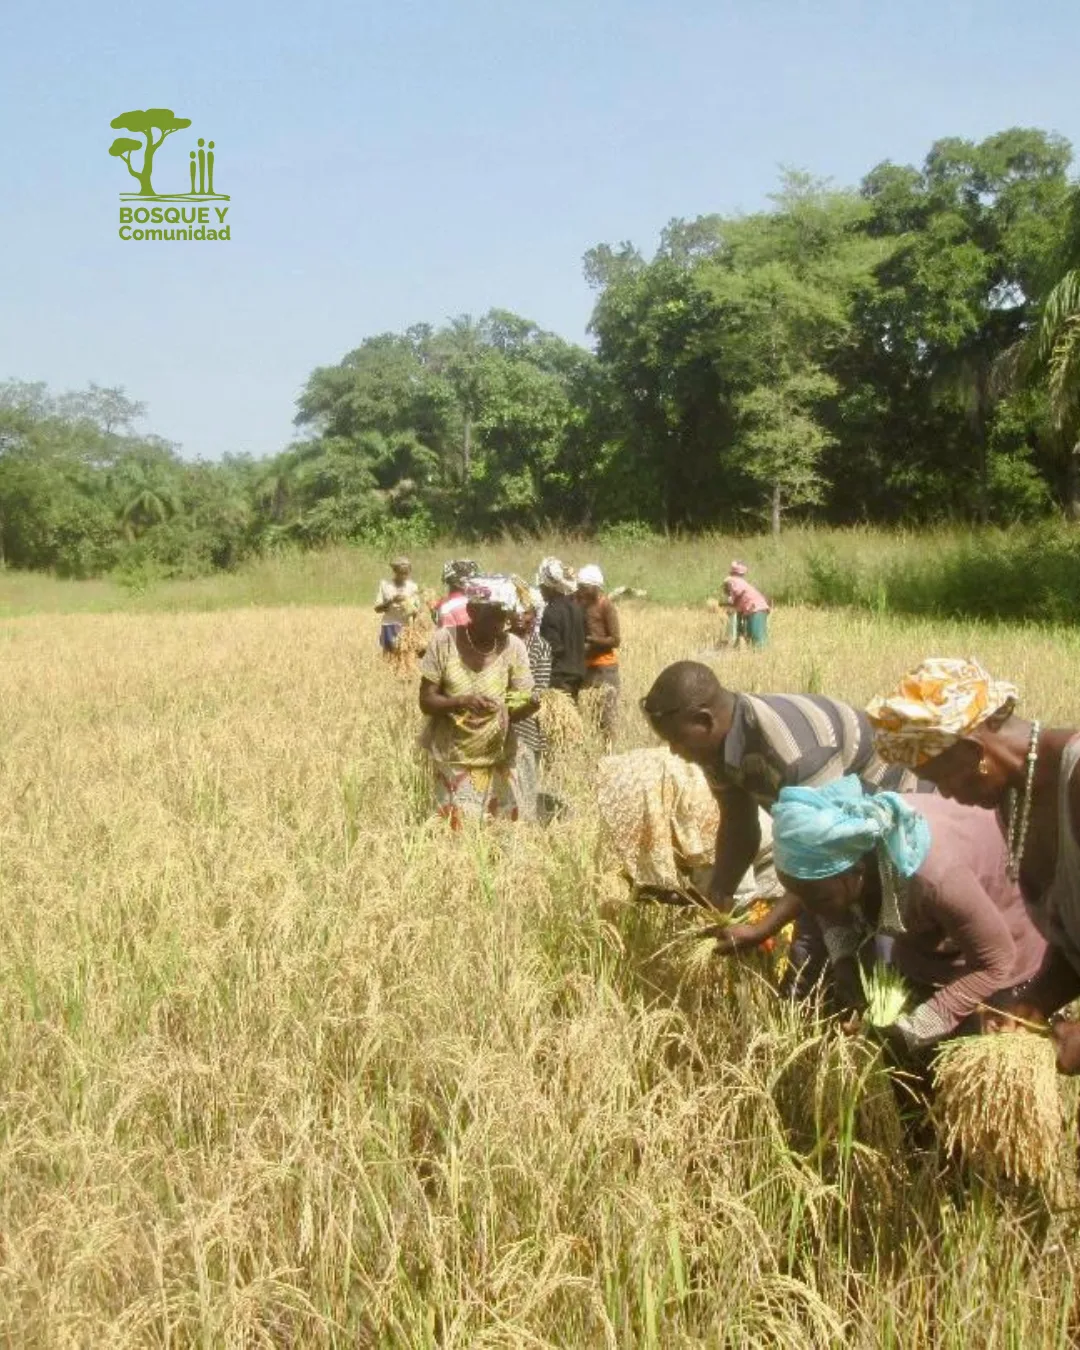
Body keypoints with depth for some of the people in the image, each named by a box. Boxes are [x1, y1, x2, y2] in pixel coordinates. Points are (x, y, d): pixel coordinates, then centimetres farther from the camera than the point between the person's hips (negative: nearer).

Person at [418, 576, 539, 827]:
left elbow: (514, 713, -6)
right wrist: (463, 702, -28)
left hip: (499, 761, 2)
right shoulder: (445, 641, -12)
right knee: (458, 830, 0)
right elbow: (426, 701, -11)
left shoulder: (513, 647, -8)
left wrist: (528, 706, -28)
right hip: (453, 761, -1)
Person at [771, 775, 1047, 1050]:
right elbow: (834, 912, -2)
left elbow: (994, 963, -29)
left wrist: (911, 1031, -28)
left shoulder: (935, 875, -43)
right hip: (925, 940, 5)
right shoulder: (841, 849, -26)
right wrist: (843, 961, -21)